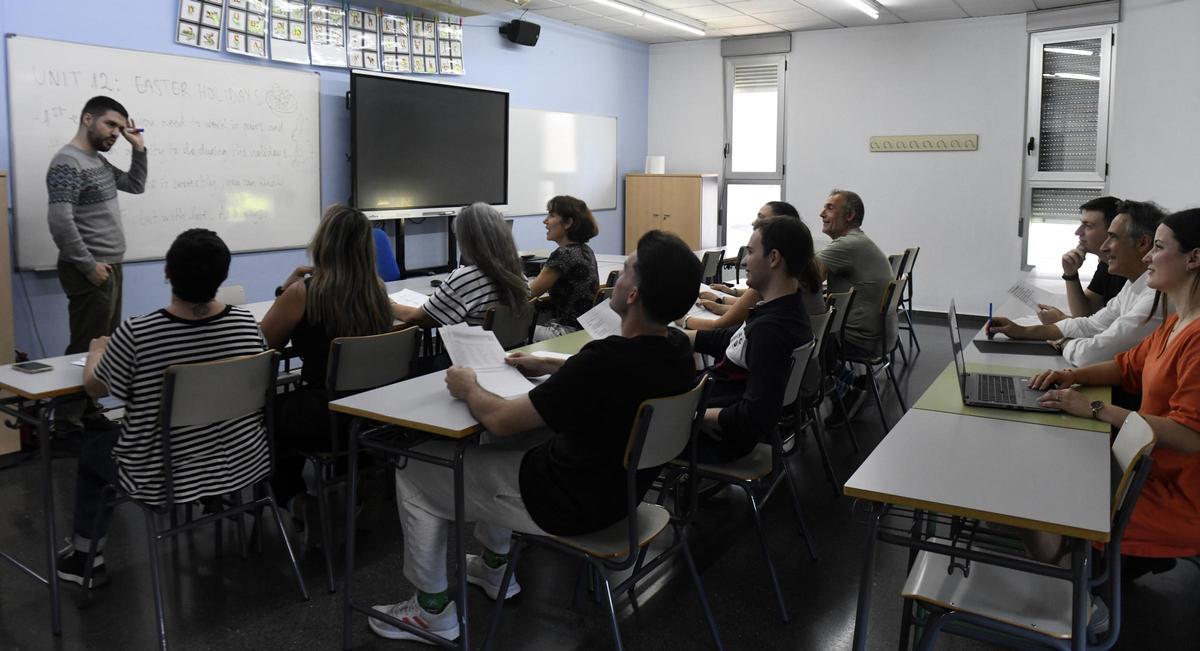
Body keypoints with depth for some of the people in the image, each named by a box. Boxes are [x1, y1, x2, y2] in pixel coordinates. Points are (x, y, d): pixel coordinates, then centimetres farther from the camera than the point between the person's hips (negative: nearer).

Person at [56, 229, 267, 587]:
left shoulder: (135, 335, -24)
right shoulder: (247, 324, -12)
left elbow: (94, 387, -4)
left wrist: (96, 350, 19)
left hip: (167, 480, -3)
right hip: (245, 466, 4)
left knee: (92, 449, 28)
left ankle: (85, 557, 39)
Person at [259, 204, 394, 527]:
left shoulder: (303, 292, -17)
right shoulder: (377, 289, -2)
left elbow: (263, 343, -1)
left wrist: (285, 289, -1)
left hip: (326, 419, -5)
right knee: (288, 403, 34)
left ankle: (296, 502, 29)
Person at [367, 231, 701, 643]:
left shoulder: (606, 360, -35)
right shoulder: (677, 351, -10)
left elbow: (500, 420, -24)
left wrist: (468, 388, -4)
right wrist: (548, 367, 14)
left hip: (569, 504, -8)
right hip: (619, 489, 8)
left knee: (415, 469, 7)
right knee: (488, 448, 30)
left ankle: (433, 611, 21)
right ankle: (495, 567, 41)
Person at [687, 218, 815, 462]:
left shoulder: (771, 329, -30)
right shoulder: (788, 310, 1)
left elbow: (757, 416, -32)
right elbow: (729, 339, 14)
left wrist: (699, 415, -20)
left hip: (718, 437, -9)